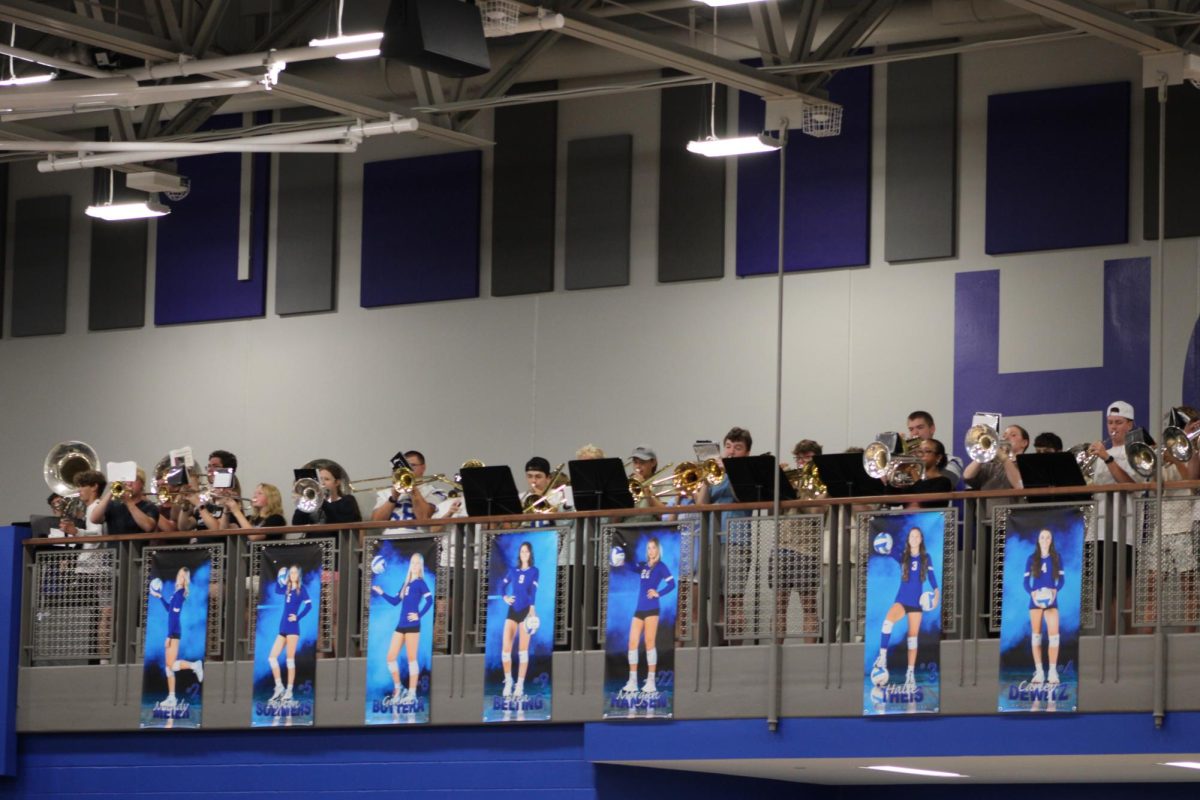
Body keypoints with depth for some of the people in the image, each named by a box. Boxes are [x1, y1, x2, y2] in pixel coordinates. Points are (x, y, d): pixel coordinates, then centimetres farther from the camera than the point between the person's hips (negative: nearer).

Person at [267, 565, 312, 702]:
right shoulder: (287, 588, 14)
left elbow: (308, 605, -14)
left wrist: (298, 617, -15)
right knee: (272, 657, 2)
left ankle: (289, 691, -2)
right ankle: (279, 688, 8)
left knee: (290, 659, -5)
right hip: (283, 628, 7)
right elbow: (277, 589, 28)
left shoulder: (301, 589, -4)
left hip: (292, 627, -7)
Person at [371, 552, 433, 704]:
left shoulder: (420, 583, -4)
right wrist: (381, 593, 14)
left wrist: (419, 615, -17)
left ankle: (412, 694, 0)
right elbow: (395, 601, 20)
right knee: (391, 657, 5)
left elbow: (429, 600, -16)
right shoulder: (406, 583, 17)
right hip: (401, 625, 8)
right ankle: (398, 689, 17)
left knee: (411, 659, -4)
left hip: (412, 625, -8)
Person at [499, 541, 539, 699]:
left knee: (523, 650, -4)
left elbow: (533, 591, -8)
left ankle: (520, 685, -2)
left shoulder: (533, 571, 4)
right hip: (512, 611, 3)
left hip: (526, 611, -3)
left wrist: (532, 609, -21)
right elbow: (503, 586, 17)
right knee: (505, 649, -5)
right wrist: (505, 597, -5)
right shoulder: (512, 570, 12)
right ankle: (508, 682, 10)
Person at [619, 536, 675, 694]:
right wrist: (625, 546, -6)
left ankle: (651, 682, -7)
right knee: (633, 643, 0)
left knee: (649, 643, -8)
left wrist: (658, 593, -20)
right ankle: (632, 682, 3)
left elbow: (671, 583, -10)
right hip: (639, 609, 6)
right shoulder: (642, 566, 16)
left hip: (651, 609, -6)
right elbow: (630, 564, 3)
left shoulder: (660, 566, -1)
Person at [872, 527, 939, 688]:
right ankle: (882, 657, -26)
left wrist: (936, 593, -15)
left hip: (916, 602, 1)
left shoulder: (926, 558, 3)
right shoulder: (902, 556, 2)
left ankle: (910, 674, 12)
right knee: (888, 622, -32)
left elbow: (931, 577, -2)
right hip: (901, 600, -1)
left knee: (913, 638, 5)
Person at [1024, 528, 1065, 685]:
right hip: (1035, 600, 0)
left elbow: (1061, 578, 5)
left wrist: (1055, 590, -15)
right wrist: (1032, 593, -16)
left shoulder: (1057, 558, 7)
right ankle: (1039, 672, 1)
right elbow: (1026, 581, 4)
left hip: (1051, 600, 0)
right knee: (1035, 635, -1)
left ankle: (1053, 672, -11)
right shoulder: (1032, 559, 6)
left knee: (1053, 635, -12)